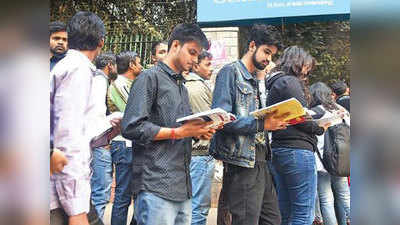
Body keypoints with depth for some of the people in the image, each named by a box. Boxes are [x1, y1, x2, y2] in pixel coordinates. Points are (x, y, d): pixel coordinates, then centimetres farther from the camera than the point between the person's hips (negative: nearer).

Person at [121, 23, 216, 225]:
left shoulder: (182, 87, 24)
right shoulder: (150, 77, -4)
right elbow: (132, 128, -15)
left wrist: (198, 132, 6)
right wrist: (179, 132, -15)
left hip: (183, 187, 8)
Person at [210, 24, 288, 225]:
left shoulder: (254, 80, 22)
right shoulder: (230, 72, -6)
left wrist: (275, 123, 6)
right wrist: (261, 124, -20)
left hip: (260, 161, 9)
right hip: (241, 162, -9)